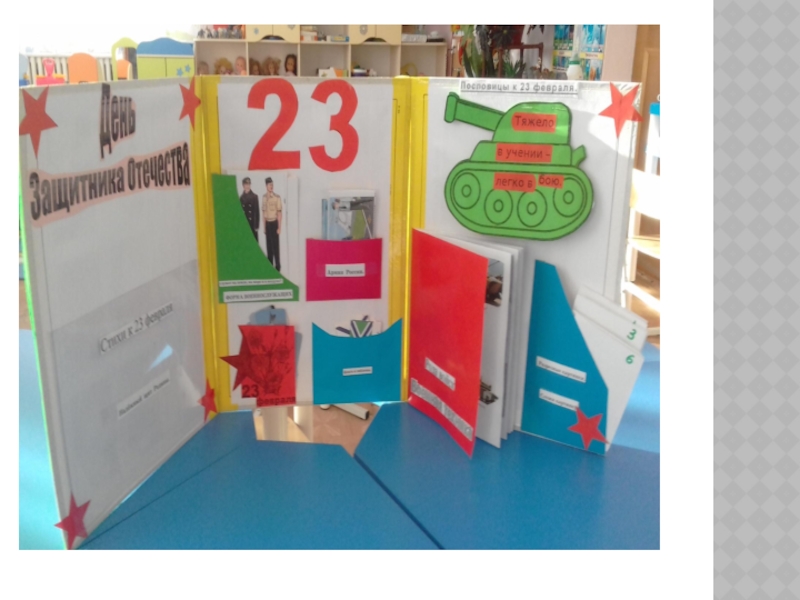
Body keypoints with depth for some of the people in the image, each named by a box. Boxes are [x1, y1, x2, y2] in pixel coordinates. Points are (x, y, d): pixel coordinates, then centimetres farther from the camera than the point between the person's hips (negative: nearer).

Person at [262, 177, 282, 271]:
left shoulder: (277, 197, -11)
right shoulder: (264, 197, 5)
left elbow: (280, 213, -10)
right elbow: (264, 212, 10)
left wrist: (279, 227, -10)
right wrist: (264, 226, 10)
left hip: (274, 223, -5)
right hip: (267, 223, 5)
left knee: (275, 245, 0)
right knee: (269, 245, 11)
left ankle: (277, 266, 9)